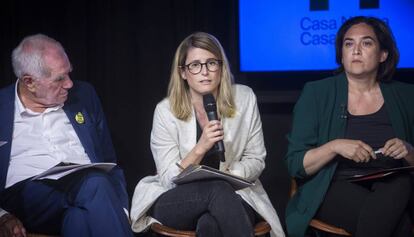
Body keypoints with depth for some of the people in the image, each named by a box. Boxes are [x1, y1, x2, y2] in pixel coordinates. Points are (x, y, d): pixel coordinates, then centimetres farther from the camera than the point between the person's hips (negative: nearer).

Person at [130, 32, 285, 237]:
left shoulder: (244, 98, -4)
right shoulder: (166, 110, -8)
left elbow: (255, 160, 3)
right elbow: (169, 180, -9)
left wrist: (227, 176, -18)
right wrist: (200, 148, -26)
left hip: (233, 194, 0)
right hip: (178, 203, 0)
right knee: (217, 189, -34)